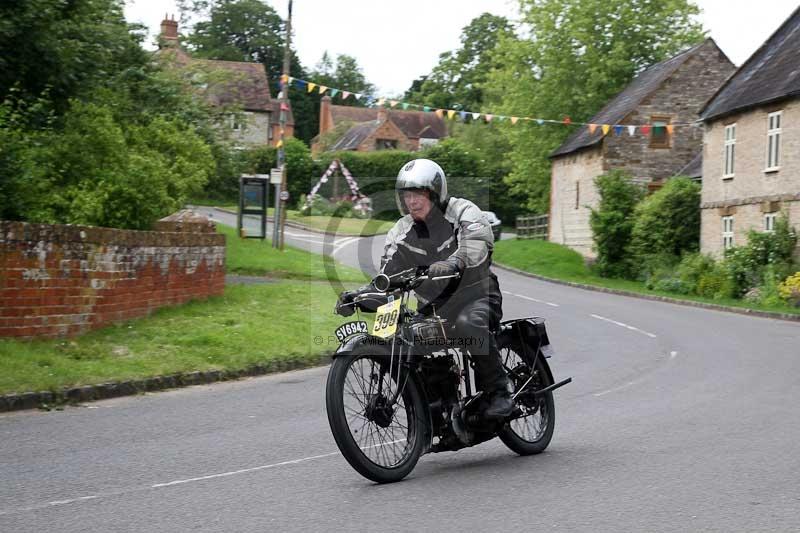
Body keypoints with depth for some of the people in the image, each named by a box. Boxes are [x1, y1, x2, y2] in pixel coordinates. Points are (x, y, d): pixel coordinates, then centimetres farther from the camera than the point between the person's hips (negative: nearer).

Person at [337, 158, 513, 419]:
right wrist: (358, 294, -16)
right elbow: (387, 275, 4)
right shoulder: (402, 232, 7)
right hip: (432, 305, 6)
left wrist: (452, 263, -52)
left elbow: (477, 243, -31)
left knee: (468, 324, -37)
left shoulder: (464, 212, -9)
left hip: (473, 293, -6)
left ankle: (499, 391, -23)